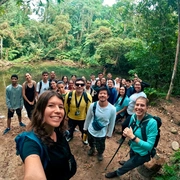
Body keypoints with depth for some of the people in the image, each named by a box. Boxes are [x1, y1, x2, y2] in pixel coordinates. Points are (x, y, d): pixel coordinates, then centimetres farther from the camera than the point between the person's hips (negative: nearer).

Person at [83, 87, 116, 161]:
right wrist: (85, 127, 5)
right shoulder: (93, 105, -21)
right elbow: (88, 118, -5)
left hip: (102, 133, -2)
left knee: (100, 147, 20)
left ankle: (100, 153, 58)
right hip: (90, 130, 2)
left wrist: (109, 134, 0)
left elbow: (112, 123, -10)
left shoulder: (112, 109, -25)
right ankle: (92, 148, 67)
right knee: (91, 143, 30)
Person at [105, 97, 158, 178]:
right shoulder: (133, 117, -16)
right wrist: (126, 134, -21)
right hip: (133, 148, 5)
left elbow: (149, 146, -31)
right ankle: (130, 162, 71)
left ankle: (117, 173, 50)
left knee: (126, 166, 17)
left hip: (142, 154, -5)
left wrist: (132, 136, -38)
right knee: (131, 160, 36)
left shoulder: (152, 122, -34)